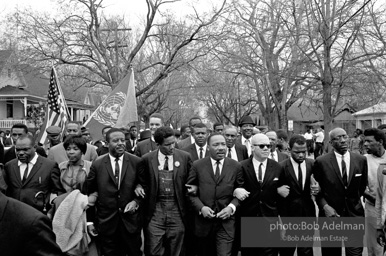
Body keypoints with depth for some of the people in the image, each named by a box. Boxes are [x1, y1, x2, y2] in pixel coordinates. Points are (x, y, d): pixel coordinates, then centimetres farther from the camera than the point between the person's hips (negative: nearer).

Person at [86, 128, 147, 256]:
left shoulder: (137, 162, -4)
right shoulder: (97, 164, -2)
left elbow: (145, 186, 5)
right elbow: (89, 193, 2)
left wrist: (136, 201, -11)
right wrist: (90, 221, 1)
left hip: (131, 220, 0)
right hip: (106, 221, 0)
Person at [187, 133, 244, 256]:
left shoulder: (236, 166, 1)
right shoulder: (197, 165, 0)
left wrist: (231, 207, -11)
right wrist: (201, 207, -11)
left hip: (226, 220, -1)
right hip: (203, 220, 1)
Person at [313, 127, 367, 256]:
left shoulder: (361, 160, 0)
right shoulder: (321, 162, -8)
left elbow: (363, 185, 13)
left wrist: (355, 200, 4)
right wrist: (324, 206, -13)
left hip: (355, 215, 1)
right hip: (330, 216, -1)